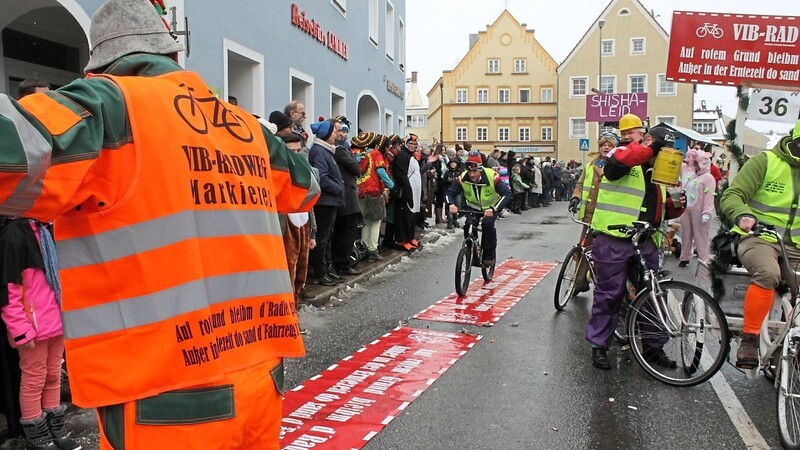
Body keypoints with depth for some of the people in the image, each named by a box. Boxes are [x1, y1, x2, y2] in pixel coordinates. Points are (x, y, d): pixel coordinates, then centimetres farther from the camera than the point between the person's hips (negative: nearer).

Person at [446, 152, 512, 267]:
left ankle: (490, 255, -11)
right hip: (473, 206, 3)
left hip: (492, 207, -3)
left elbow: (507, 194, -37)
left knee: (487, 224, -29)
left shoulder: (492, 177, -32)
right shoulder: (463, 178, -22)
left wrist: (493, 209, -51)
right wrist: (452, 204, -40)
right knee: (468, 225, -21)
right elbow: (450, 192, -16)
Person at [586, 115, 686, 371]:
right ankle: (599, 345, 13)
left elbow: (664, 210, 24)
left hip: (646, 243, 7)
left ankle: (653, 347, 26)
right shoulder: (623, 155, -4)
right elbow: (616, 163, -32)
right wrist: (650, 147, -29)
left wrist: (676, 205, 2)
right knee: (609, 294, 1)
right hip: (614, 241, -7)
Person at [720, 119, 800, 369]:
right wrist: (742, 216, -35)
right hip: (757, 238, -5)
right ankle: (749, 339, -26)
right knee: (768, 273, -34)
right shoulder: (765, 161, -6)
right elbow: (732, 196, -13)